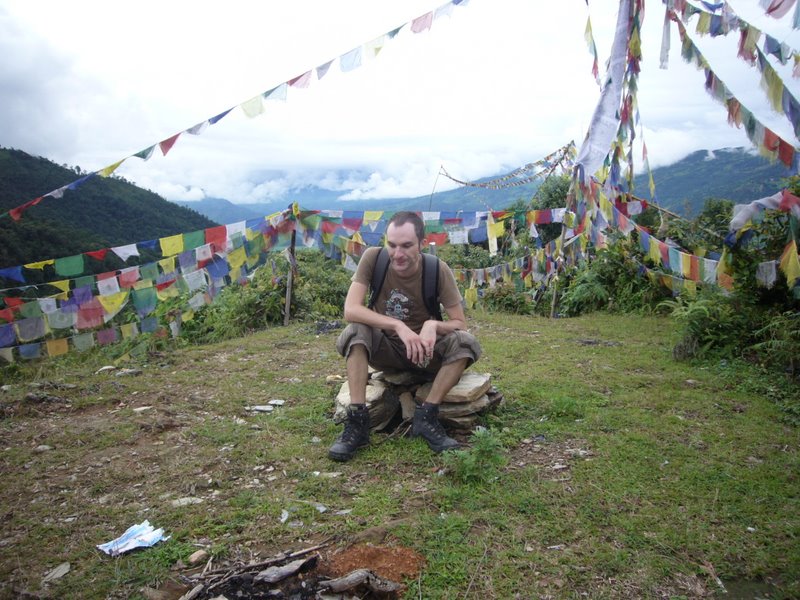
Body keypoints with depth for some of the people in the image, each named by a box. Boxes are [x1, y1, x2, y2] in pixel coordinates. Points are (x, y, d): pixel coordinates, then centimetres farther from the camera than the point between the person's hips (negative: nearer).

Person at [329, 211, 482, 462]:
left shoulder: (438, 270, -16)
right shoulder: (373, 258, -16)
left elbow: (460, 324, -13)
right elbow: (350, 310, -25)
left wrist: (433, 325, -35)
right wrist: (398, 326, -37)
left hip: (425, 350, 0)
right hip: (385, 349, 0)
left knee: (466, 343, -26)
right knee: (355, 332, -30)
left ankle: (426, 417, -22)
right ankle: (357, 421, -28)